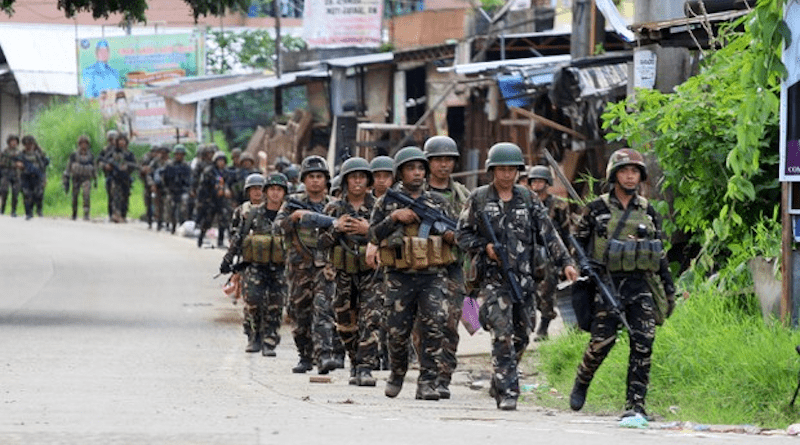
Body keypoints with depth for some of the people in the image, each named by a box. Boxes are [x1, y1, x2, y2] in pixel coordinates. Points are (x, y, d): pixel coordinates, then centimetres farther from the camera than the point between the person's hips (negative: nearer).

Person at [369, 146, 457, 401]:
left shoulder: (439, 202, 12)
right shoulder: (386, 203, 7)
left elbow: (456, 233, 20)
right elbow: (374, 236, -1)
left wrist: (452, 236, -3)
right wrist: (394, 218, -14)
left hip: (433, 276, 1)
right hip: (400, 277, -1)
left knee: (433, 327, -12)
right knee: (397, 331, 3)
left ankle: (428, 382, -9)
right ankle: (397, 375, 27)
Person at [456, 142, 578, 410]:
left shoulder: (528, 199, 10)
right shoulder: (479, 199, 3)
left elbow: (548, 233, 5)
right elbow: (463, 235, 7)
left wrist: (565, 262, -6)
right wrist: (484, 247, -11)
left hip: (524, 278, 4)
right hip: (494, 278, -4)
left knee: (521, 337, 9)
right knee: (503, 335, -15)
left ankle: (499, 385, 28)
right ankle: (507, 392, -17)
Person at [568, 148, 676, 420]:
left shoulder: (648, 212, 13)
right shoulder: (597, 209, 3)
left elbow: (660, 254, 18)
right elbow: (577, 245, 9)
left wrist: (669, 290, 16)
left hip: (641, 286, 3)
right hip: (608, 284, -3)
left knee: (643, 343, -9)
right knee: (602, 341, -8)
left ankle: (635, 404, -7)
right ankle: (582, 382, 21)